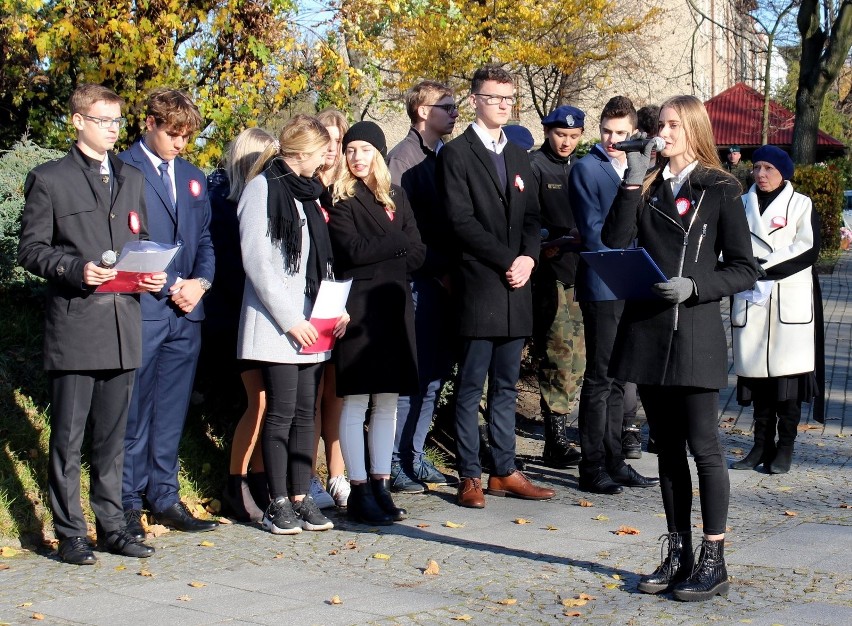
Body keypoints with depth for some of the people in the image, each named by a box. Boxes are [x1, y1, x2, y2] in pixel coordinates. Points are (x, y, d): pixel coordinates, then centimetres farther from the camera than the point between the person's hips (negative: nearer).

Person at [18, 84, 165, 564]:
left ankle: (112, 527, 17)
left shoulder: (133, 179, 19)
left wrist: (153, 275, 3)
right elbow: (31, 249, -2)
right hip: (74, 324, -5)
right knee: (68, 437, -2)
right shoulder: (49, 179, 2)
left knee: (112, 435, 10)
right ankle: (70, 533, 5)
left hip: (124, 323, 5)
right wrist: (75, 270, -18)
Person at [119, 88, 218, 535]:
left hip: (185, 312, 6)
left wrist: (200, 281, 1)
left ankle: (165, 498, 17)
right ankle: (128, 503, 7)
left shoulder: (192, 177, 18)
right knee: (134, 411, -2)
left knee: (172, 411, 10)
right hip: (140, 309, -6)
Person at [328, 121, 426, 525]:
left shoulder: (395, 198, 16)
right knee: (355, 402, -3)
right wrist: (399, 242, -3)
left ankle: (381, 486, 12)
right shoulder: (340, 199, 1)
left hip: (393, 306, 5)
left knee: (388, 400, 6)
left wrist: (381, 263, -9)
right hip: (357, 307, -5)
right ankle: (359, 491, 1)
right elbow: (353, 250, -13)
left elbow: (417, 252, 8)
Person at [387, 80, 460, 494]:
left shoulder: (444, 156, 15)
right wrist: (437, 269, -13)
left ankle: (415, 458, 19)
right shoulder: (404, 157, -9)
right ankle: (394, 464, 2)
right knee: (413, 374, -5)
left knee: (434, 374, 11)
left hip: (443, 281, 8)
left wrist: (450, 270, 4)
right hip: (419, 280, -8)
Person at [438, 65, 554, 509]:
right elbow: (461, 220, -11)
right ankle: (470, 477, 3)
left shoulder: (518, 157, 19)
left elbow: (531, 217, 16)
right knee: (471, 386, -2)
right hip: (478, 285, -6)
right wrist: (508, 260, -13)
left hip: (515, 288, 6)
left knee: (506, 386, 10)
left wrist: (529, 258, -4)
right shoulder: (456, 153, -2)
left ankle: (504, 472, 16)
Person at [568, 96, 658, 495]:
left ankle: (613, 461, 18)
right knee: (599, 378, -4)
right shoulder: (586, 169, -3)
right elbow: (592, 229, -10)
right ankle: (592, 468, 1)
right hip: (601, 287, -6)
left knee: (617, 378, 12)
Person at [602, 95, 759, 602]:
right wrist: (633, 184, -8)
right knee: (668, 447, 11)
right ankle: (678, 555, 18)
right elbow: (615, 242, -3)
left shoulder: (720, 190, -1)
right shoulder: (648, 187, 12)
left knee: (703, 445, -5)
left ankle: (713, 563, 1)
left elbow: (744, 270, -3)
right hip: (648, 331, 5)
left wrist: (695, 286, -17)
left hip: (696, 332, -5)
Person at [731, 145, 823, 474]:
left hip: (790, 303, -3)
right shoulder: (742, 204, 14)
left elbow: (808, 249, -6)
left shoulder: (801, 205, 4)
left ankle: (785, 447, 0)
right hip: (751, 301, 3)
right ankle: (762, 444, 10)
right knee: (757, 372, 3)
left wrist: (766, 267, -13)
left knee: (787, 371, -5)